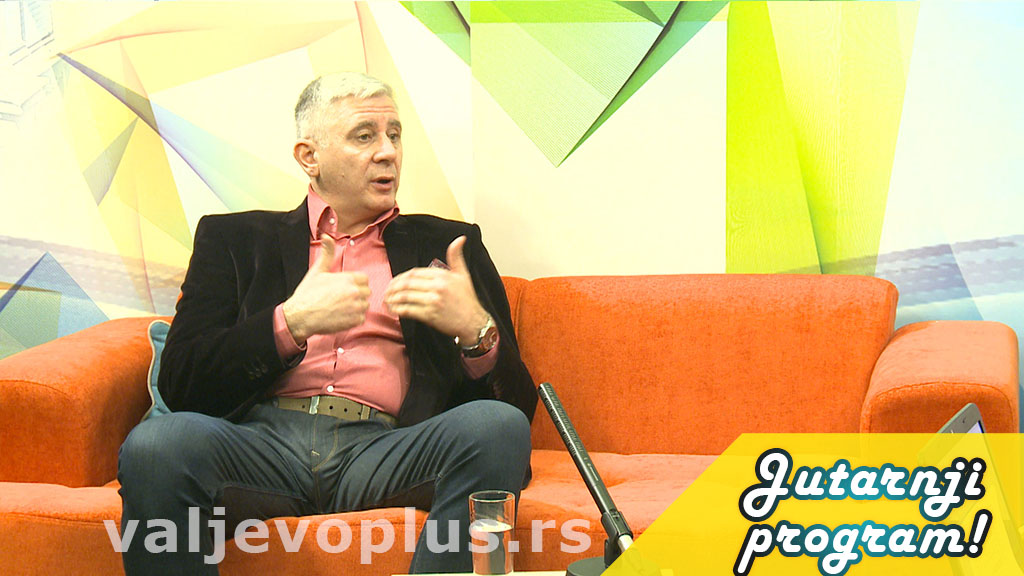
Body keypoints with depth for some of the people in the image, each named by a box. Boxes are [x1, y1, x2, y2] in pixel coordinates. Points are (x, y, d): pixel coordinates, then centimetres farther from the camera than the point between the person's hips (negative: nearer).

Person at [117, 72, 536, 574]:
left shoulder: (446, 245, 24)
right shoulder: (234, 239, 22)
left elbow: (517, 401, 17)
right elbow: (179, 382, 8)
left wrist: (474, 329, -6)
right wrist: (291, 322, -7)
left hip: (386, 448, 1)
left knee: (497, 428, -32)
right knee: (156, 444, -34)